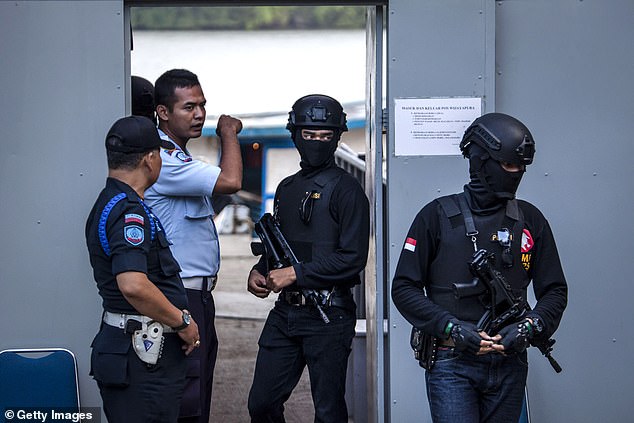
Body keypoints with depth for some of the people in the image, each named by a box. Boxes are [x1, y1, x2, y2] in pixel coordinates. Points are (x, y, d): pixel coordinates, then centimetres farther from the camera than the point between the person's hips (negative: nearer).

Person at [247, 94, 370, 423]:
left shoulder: (346, 190, -7)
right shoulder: (286, 189, 15)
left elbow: (352, 259, -15)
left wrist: (295, 273, -15)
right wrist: (260, 271, 5)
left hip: (328, 317, -6)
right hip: (285, 313, 7)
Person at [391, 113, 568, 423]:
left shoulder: (530, 220, 8)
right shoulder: (437, 216, 0)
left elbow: (555, 291, 11)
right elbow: (404, 289, -1)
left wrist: (529, 327, -9)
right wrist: (451, 327, -14)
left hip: (509, 365, 3)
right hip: (452, 365, -3)